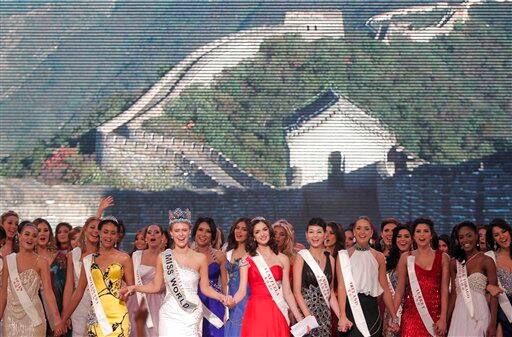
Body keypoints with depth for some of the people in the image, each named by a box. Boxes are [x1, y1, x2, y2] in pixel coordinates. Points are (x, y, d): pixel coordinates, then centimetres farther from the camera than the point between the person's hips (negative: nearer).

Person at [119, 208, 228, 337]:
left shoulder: (200, 258, 0)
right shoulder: (163, 257, 4)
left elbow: (205, 288, 6)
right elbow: (156, 286, 10)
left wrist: (220, 296, -10)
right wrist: (134, 288, -2)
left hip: (192, 316, -1)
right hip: (169, 315, 1)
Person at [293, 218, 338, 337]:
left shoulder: (330, 259, 9)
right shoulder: (301, 257, -3)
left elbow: (330, 292, 13)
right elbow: (297, 291, -8)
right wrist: (309, 317, -18)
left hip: (325, 314, 4)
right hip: (305, 311, -4)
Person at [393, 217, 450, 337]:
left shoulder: (442, 258, 4)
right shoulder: (406, 258, 5)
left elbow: (444, 290, -1)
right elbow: (400, 290, 6)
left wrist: (443, 319, -8)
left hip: (435, 313, 0)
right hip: (411, 313, 0)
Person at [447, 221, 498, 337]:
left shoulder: (486, 261, -4)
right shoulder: (454, 263, 8)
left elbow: (494, 295, -6)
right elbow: (454, 293, 11)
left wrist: (493, 325, -12)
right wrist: (446, 321, 7)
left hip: (479, 315, -3)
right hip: (459, 315, 3)